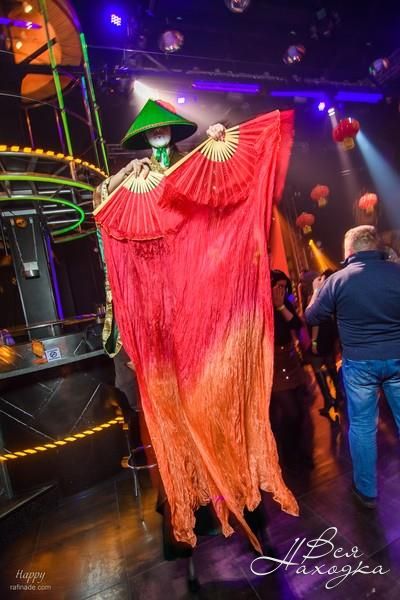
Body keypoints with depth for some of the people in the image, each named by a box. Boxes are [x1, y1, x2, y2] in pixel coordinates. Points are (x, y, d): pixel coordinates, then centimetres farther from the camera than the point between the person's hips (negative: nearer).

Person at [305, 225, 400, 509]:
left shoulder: (337, 280, -10)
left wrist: (317, 291, 18)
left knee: (362, 426, 12)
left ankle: (366, 490, 27)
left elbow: (312, 318, 2)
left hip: (359, 362, -2)